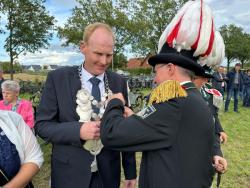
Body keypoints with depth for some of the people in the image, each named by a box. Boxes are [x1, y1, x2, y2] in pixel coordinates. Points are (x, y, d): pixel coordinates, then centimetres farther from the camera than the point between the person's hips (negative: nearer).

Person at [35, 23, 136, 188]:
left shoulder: (119, 82, -3)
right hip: (70, 173, -2)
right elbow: (42, 125, -7)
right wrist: (78, 130, -24)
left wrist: (131, 171, 3)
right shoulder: (57, 78, -9)